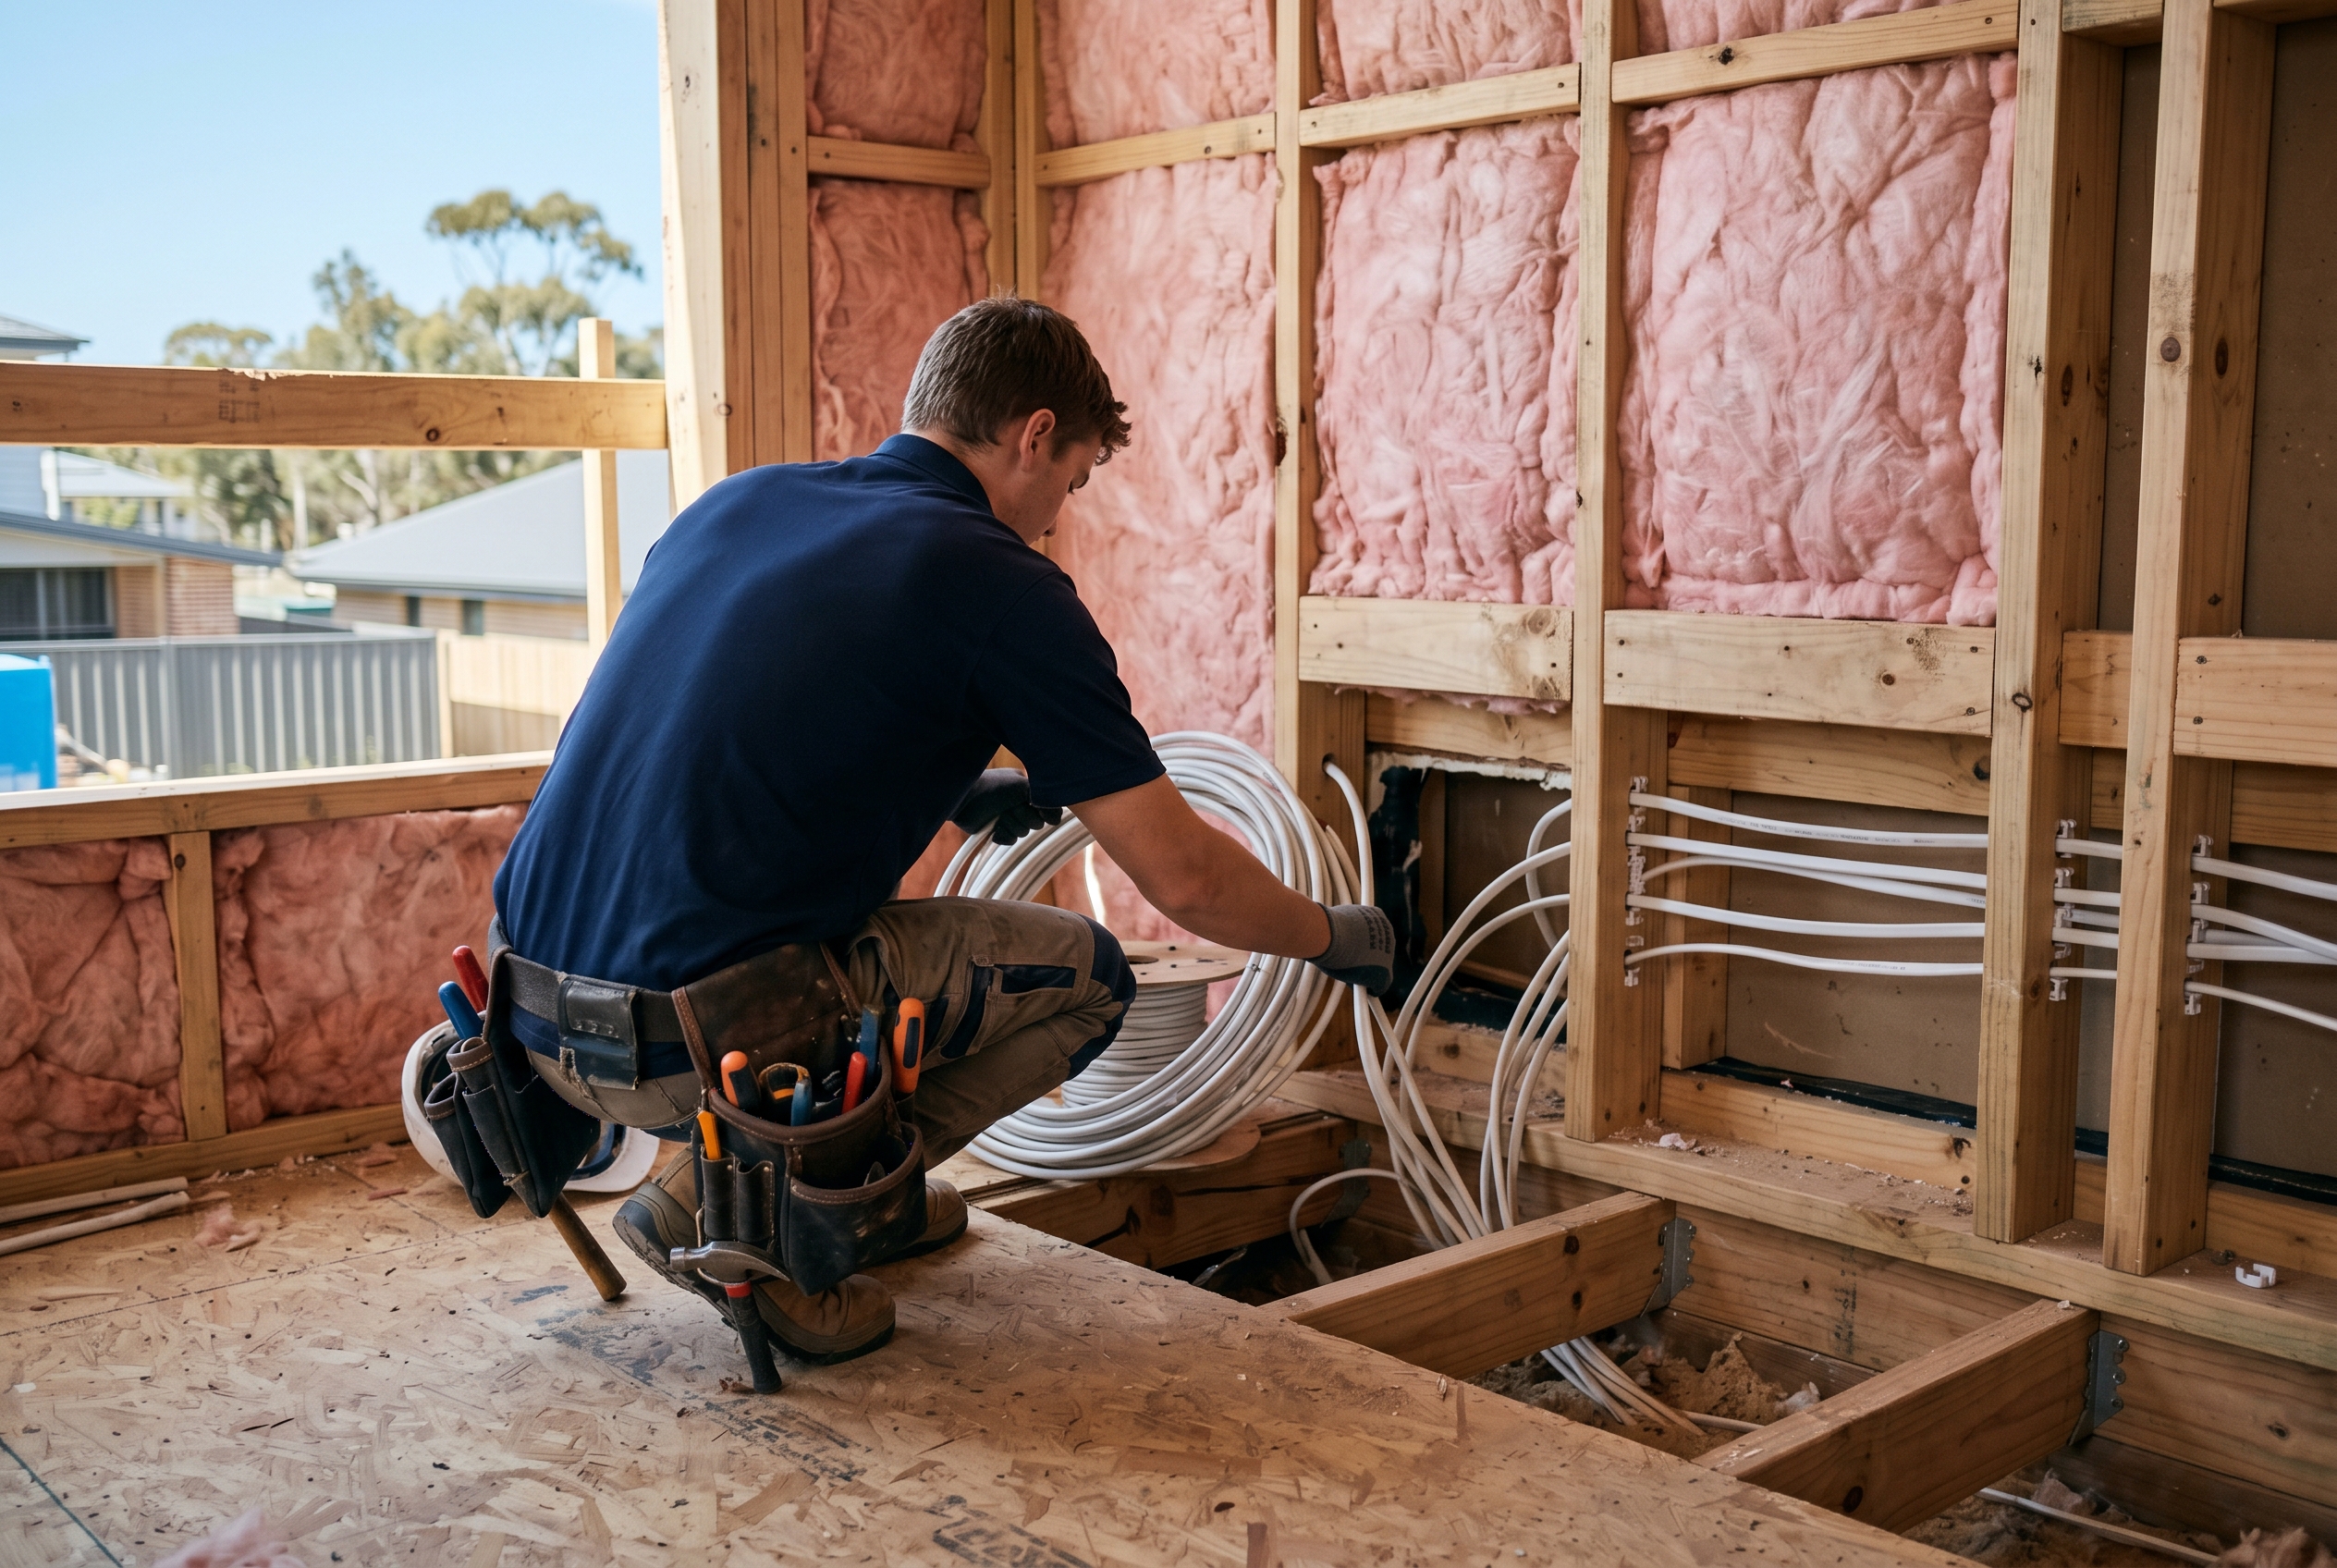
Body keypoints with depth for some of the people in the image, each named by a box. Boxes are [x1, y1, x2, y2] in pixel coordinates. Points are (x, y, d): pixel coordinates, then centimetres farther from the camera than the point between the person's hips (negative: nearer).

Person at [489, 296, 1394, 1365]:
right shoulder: (999, 584, -5)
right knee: (1083, 976, 10)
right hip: (689, 1044, -8)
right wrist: (1337, 936, 15)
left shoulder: (737, 501, 14)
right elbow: (1181, 875, -4)